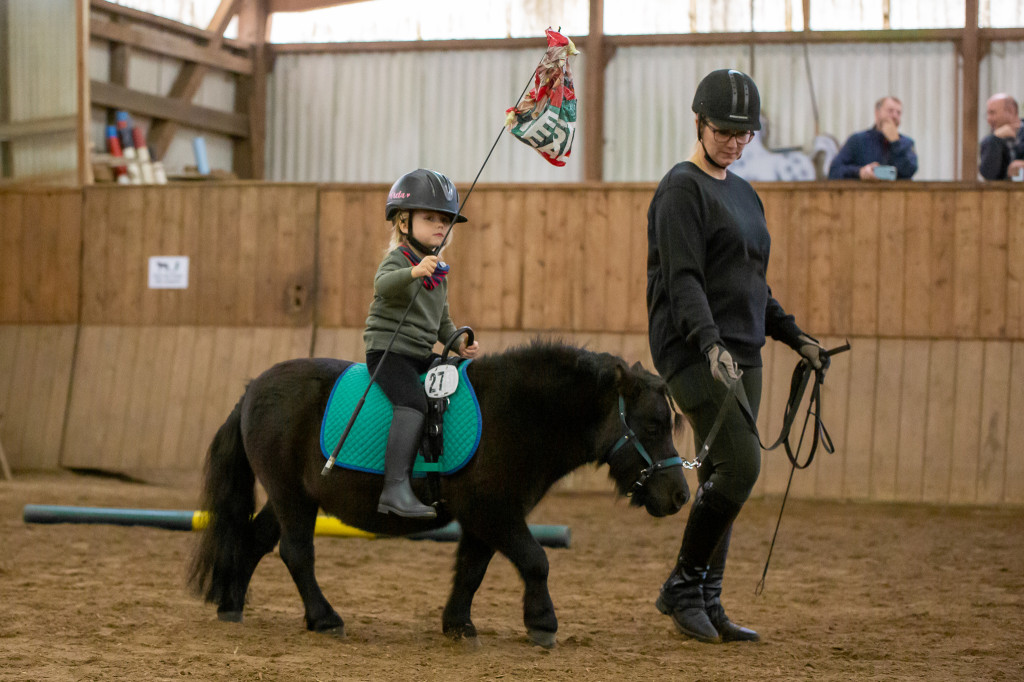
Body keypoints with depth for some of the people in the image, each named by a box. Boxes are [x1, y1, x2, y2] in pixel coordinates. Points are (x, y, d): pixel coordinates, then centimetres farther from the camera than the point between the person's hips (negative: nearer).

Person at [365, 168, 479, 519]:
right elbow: (383, 283, -33)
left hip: (422, 355, 9)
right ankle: (395, 488, -36)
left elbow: (442, 320, 25)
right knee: (413, 402, -29)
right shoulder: (397, 259, -8)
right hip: (388, 350, -9)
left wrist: (459, 344, 7)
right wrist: (413, 272, -52)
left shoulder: (438, 272, 17)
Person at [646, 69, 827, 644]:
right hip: (695, 351, -8)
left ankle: (707, 605, 10)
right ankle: (682, 588, -5)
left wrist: (795, 337, 18)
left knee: (725, 479, 6)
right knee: (739, 464, -17)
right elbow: (683, 278, -18)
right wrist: (710, 342, -31)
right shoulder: (682, 190, -8)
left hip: (743, 353, 8)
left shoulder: (743, 193, 19)